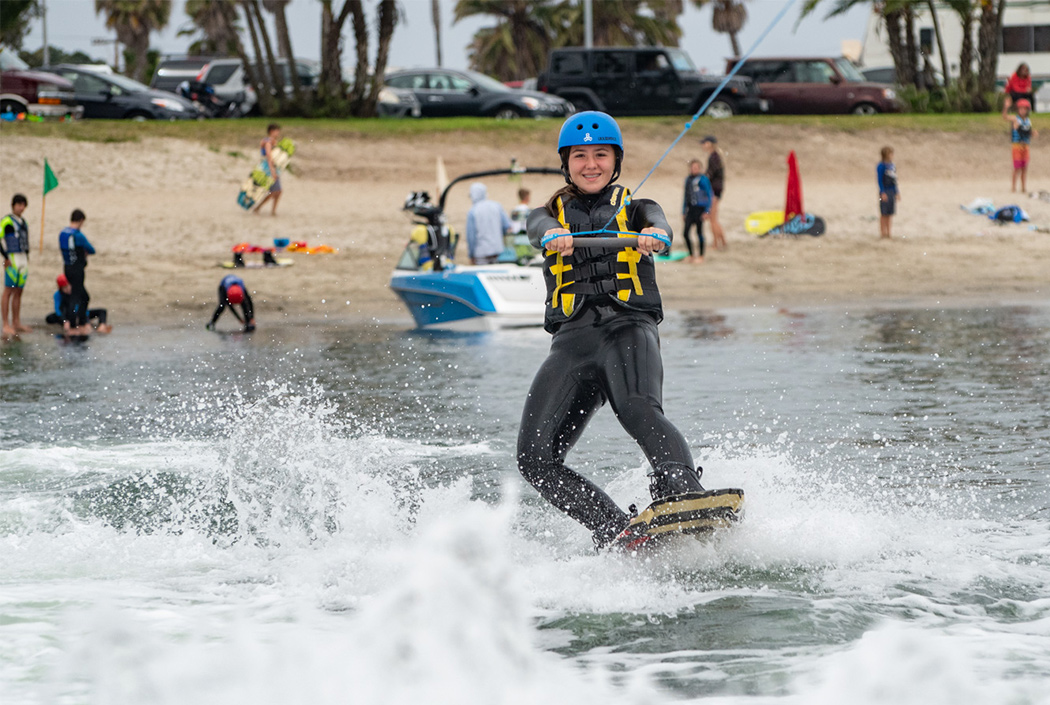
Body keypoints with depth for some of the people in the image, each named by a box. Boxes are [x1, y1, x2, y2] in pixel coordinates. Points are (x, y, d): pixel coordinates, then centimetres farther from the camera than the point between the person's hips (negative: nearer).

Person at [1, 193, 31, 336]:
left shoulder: (23, 222, 16)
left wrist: (27, 257, 16)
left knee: (18, 292, 9)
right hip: (12, 259, -8)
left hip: (23, 259, 8)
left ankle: (16, 323, 13)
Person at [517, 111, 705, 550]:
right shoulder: (551, 214, 24)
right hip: (572, 339, 3)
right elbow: (541, 228, -2)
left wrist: (655, 235, -31)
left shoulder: (635, 208, 21)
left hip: (629, 328, -3)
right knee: (536, 459, -16)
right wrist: (554, 237, -29)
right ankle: (617, 534, -18)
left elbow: (657, 221, -4)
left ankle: (685, 495, -52)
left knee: (638, 411, -36)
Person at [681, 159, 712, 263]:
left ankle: (700, 256, 10)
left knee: (699, 232, 0)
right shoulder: (688, 179, 13)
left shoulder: (702, 179, -8)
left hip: (699, 208, -7)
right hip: (690, 209, 7)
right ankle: (691, 255, 13)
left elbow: (709, 195, -9)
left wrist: (707, 211, -13)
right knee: (685, 233, 2)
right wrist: (684, 211, 21)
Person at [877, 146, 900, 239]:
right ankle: (882, 232, 2)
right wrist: (882, 193, -17)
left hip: (892, 192, 7)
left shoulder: (892, 166, 12)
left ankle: (888, 232, 14)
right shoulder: (881, 166, -10)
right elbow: (879, 180, -12)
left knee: (890, 214, 9)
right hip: (885, 192, -7)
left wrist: (897, 192, 16)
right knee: (884, 214, -2)